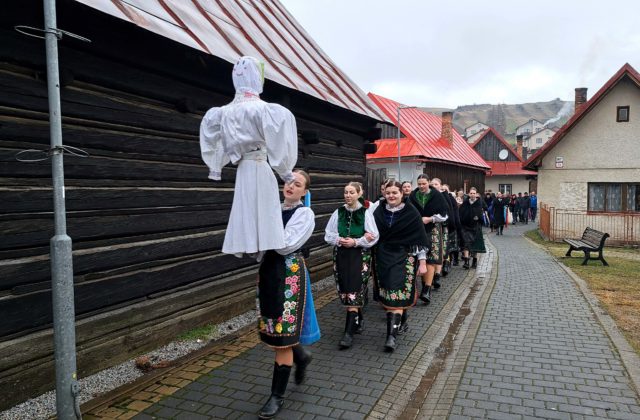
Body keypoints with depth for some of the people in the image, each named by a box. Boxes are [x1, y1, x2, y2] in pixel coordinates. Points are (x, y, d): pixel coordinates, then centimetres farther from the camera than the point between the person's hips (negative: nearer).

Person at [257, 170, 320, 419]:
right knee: (271, 329, 15)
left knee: (283, 334, 1)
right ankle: (301, 356, 44)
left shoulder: (305, 214, -8)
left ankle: (278, 395, 16)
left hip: (289, 275, -6)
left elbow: (286, 245, -19)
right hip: (268, 271, 6)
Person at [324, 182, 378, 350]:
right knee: (346, 291, 10)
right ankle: (358, 320, 34)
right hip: (341, 256, 4)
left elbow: (373, 236, -6)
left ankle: (349, 332, -7)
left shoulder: (365, 213, -5)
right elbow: (328, 234, 6)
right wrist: (339, 240, -13)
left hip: (360, 256, -4)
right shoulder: (338, 212, 4)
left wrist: (356, 242, -17)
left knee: (354, 293, -9)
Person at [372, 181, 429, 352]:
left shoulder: (411, 213, -7)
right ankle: (401, 319, 32)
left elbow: (420, 238, -5)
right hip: (384, 257, 4)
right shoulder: (379, 212, 3)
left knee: (397, 294, -11)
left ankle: (392, 335, -12)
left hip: (404, 257, -4)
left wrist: (422, 262, -6)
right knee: (388, 294, 8)